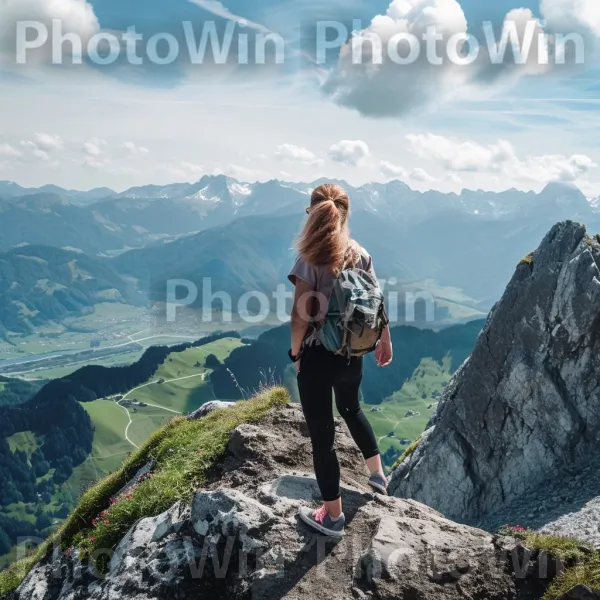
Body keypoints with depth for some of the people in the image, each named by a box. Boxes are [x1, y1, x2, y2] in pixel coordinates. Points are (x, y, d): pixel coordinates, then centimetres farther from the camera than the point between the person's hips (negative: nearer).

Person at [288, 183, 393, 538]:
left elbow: (302, 317, -17)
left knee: (322, 433, 8)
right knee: (352, 409, 33)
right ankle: (378, 473, 49)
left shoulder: (310, 262, -18)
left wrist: (295, 352, 0)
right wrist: (385, 339, 19)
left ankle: (333, 516, 21)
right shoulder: (361, 255, -2)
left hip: (317, 357, -6)